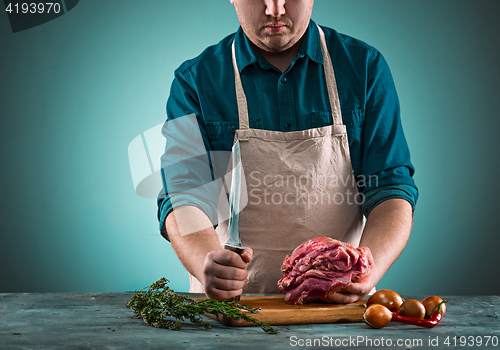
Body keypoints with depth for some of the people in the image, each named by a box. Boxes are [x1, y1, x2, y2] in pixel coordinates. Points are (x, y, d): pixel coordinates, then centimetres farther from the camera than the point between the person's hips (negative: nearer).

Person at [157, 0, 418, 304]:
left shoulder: (366, 67, 2)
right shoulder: (195, 82, 0)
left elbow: (391, 187, -2)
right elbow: (185, 198, -8)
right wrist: (207, 263, -30)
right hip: (235, 302, 0)